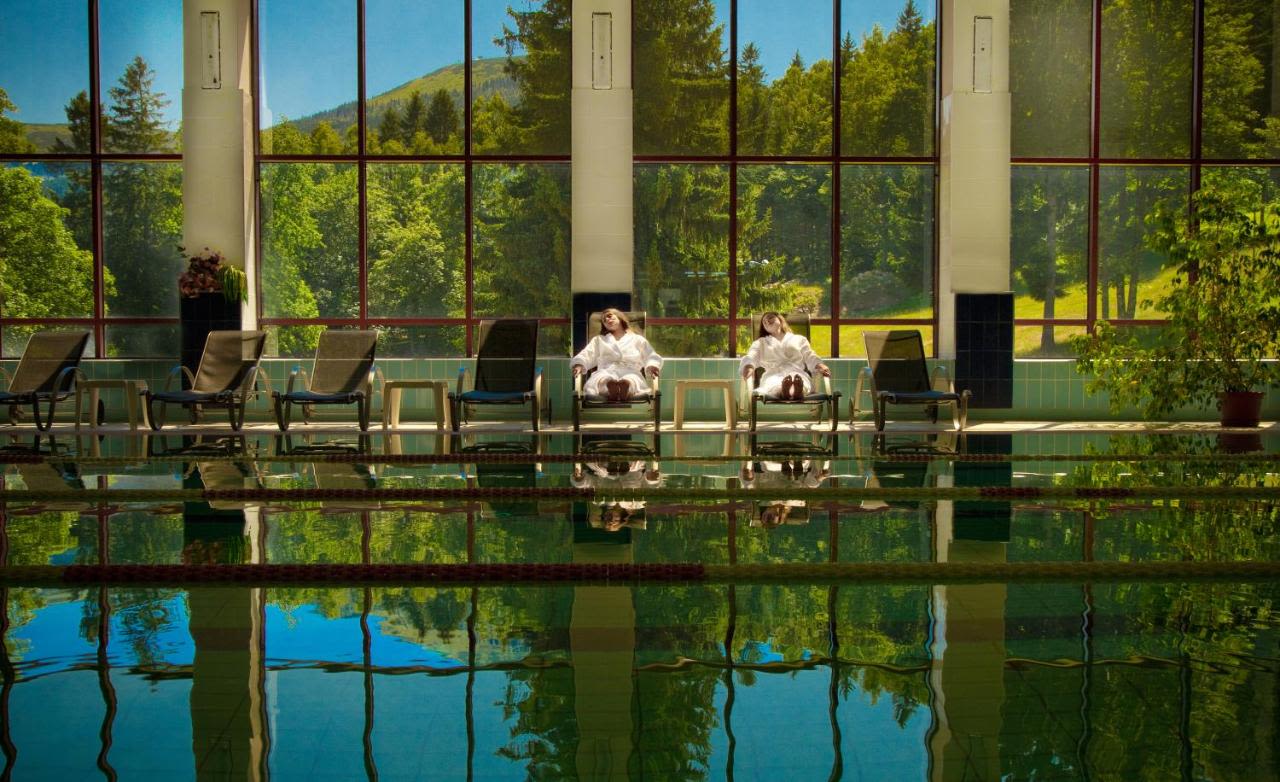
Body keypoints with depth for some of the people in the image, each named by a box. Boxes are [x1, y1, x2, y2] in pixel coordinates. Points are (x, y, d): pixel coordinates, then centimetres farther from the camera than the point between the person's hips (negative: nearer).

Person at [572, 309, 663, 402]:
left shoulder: (638, 339, 30)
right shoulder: (599, 340, 36)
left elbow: (652, 357, 16)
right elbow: (586, 356, 20)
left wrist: (652, 366, -9)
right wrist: (579, 365, -5)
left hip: (630, 374, 0)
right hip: (606, 373, 0)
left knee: (627, 382, -42)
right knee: (603, 379, -42)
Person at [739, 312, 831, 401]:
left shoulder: (799, 339, 31)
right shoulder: (761, 342, 32)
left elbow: (810, 357, 16)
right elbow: (750, 358, 12)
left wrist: (821, 366, -9)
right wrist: (749, 367, -15)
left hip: (798, 374, 0)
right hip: (772, 376, 0)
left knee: (798, 379, -40)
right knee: (773, 383, -40)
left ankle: (797, 390, -75)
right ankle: (783, 391, -74)